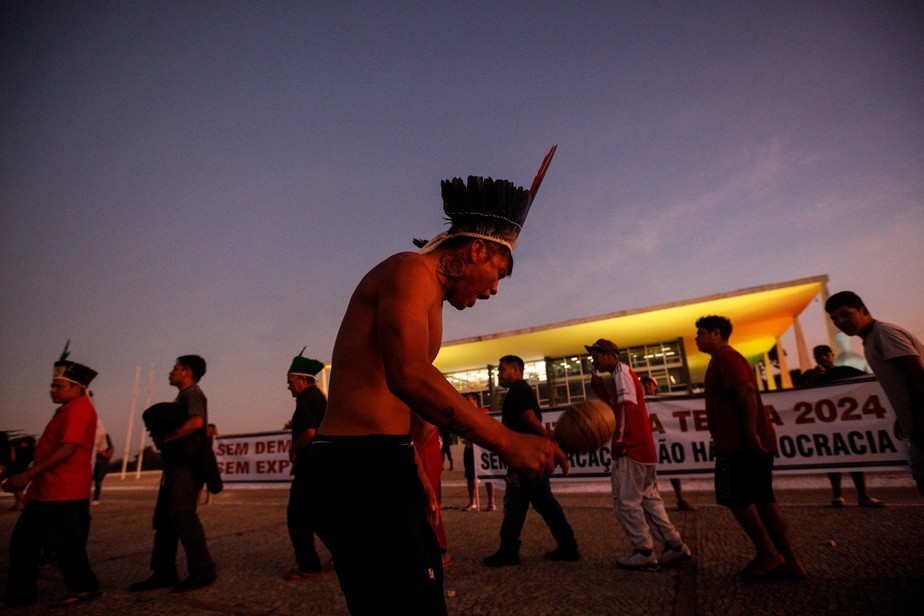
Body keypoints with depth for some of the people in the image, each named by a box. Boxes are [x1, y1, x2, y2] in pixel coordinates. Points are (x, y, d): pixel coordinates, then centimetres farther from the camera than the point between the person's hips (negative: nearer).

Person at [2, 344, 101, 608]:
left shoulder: (78, 408, -15)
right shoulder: (68, 409, 18)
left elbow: (68, 448, -23)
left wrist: (28, 474, -20)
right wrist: (29, 477, 18)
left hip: (63, 493, -10)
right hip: (45, 491, 10)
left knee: (65, 543, 0)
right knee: (23, 541, 15)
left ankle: (83, 588, 14)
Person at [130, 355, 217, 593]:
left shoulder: (192, 393, -9)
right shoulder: (184, 396, 22)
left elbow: (196, 422, -27)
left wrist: (165, 438, -17)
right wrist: (161, 436, 5)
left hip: (186, 465, -10)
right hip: (177, 465, 10)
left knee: (183, 516, -10)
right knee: (164, 519, 12)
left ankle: (203, 571, -4)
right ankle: (163, 573, 20)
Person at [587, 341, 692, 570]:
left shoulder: (621, 371, -8)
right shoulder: (621, 375, 21)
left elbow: (627, 406, -20)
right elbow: (615, 409, 20)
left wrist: (618, 441, -19)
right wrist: (600, 390, 10)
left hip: (631, 449, -10)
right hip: (642, 449, 10)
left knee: (626, 502, -4)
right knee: (648, 499, 15)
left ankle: (644, 553, 2)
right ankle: (675, 546, 19)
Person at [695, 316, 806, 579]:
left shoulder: (726, 357, -10)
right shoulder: (724, 359, 21)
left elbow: (747, 391, -23)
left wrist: (751, 434, -25)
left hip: (741, 444, -10)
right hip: (752, 444, 10)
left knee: (736, 498, -1)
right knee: (763, 499, 12)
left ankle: (768, 554, 6)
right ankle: (789, 561, 16)